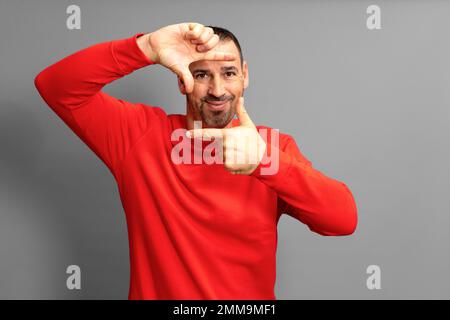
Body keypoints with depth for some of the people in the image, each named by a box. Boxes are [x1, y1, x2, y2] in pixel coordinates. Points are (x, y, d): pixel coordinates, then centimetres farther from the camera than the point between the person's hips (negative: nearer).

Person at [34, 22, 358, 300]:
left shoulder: (274, 144, -3)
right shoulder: (141, 133, -3)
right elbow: (56, 86, -9)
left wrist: (265, 159, -31)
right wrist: (146, 48, -21)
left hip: (250, 296, 0)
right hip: (155, 291, 1)